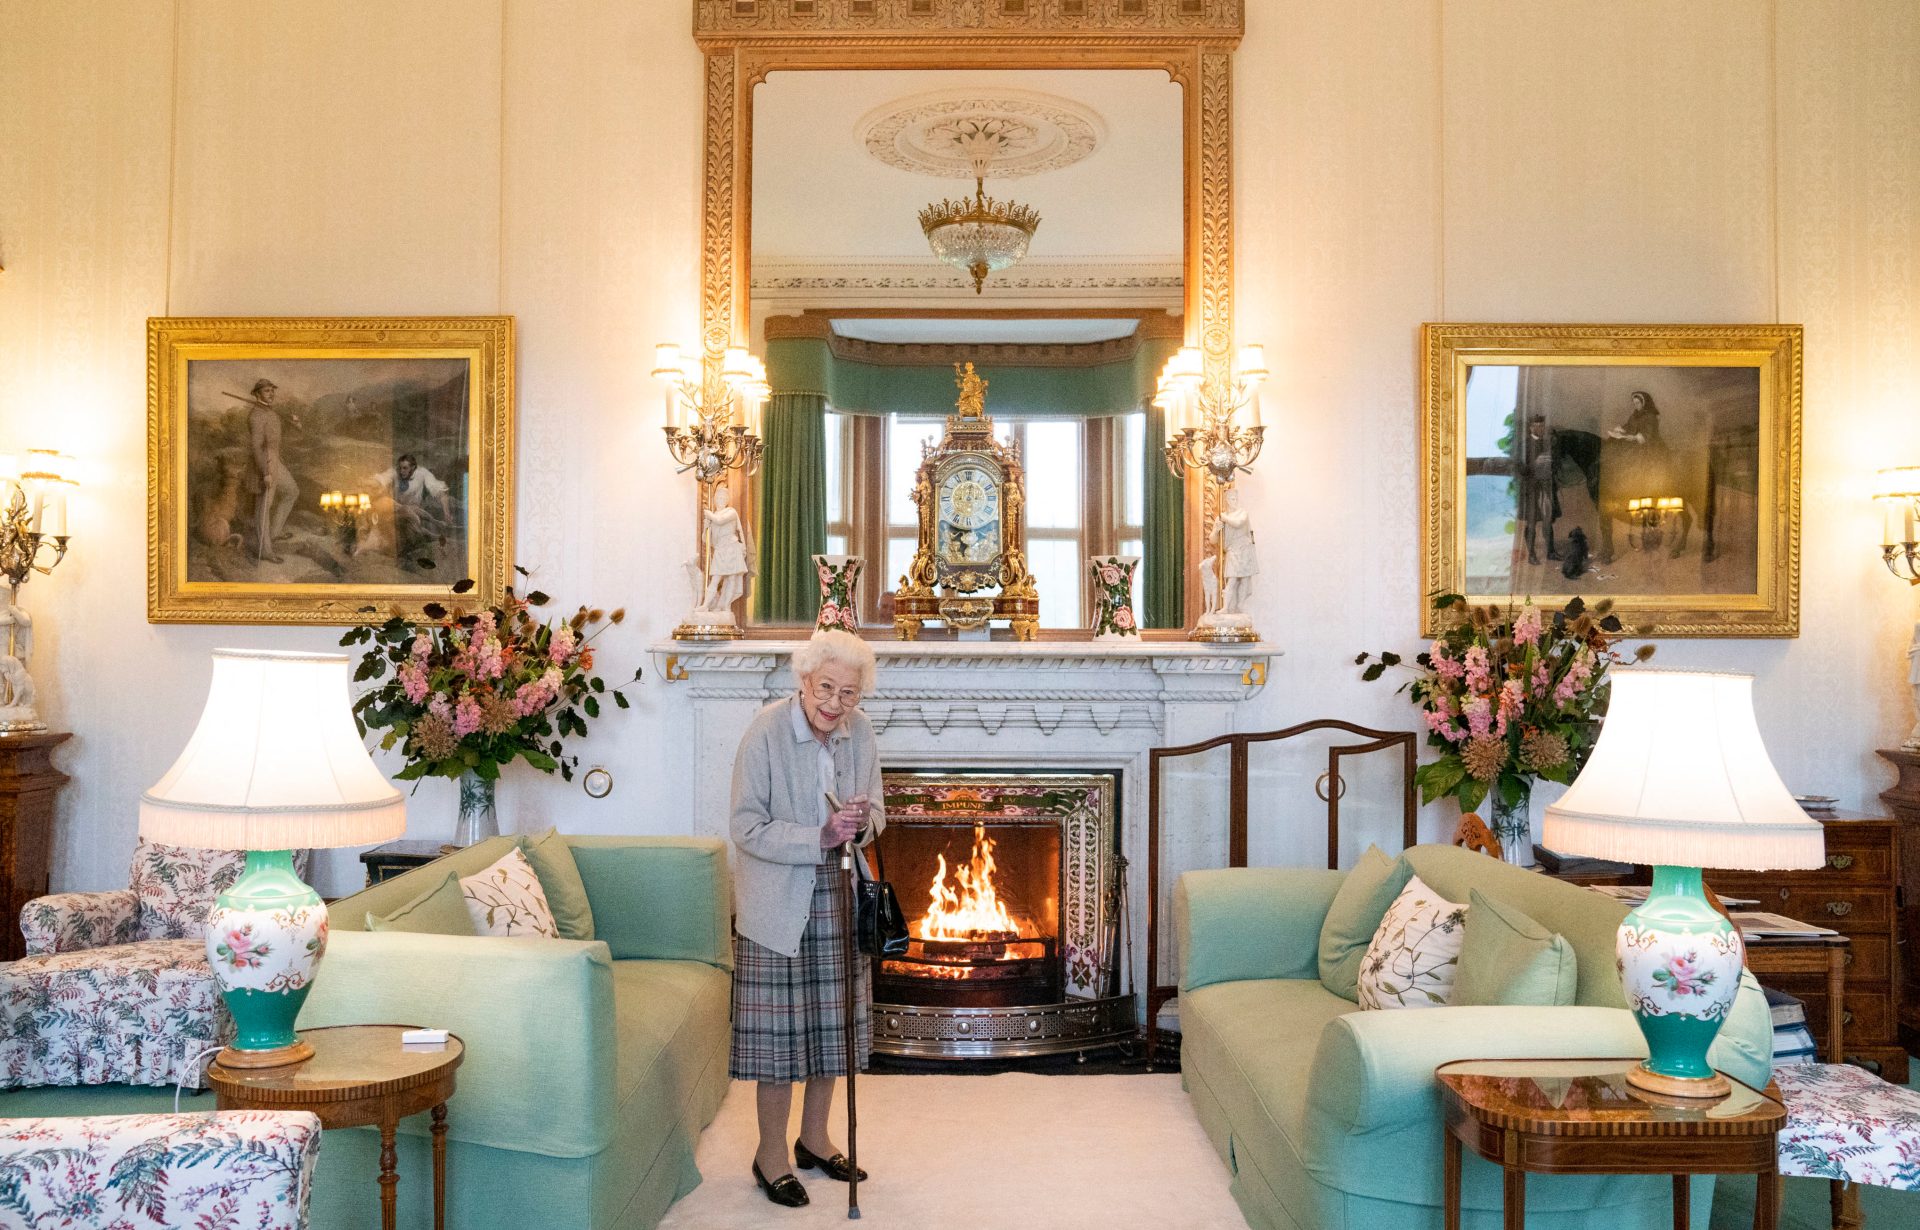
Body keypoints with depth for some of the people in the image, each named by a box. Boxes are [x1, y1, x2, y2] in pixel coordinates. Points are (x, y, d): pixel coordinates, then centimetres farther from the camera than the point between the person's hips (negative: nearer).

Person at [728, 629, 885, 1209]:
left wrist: (862, 823, -15)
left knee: (831, 1022, 14)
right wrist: (821, 838, -27)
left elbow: (876, 812, 9)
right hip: (778, 903, -5)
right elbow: (747, 829, -17)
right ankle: (771, 1152, 18)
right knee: (779, 1027, 1)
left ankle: (814, 1138, 31)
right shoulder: (766, 732, -18)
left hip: (838, 898, 5)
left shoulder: (859, 732, -2)